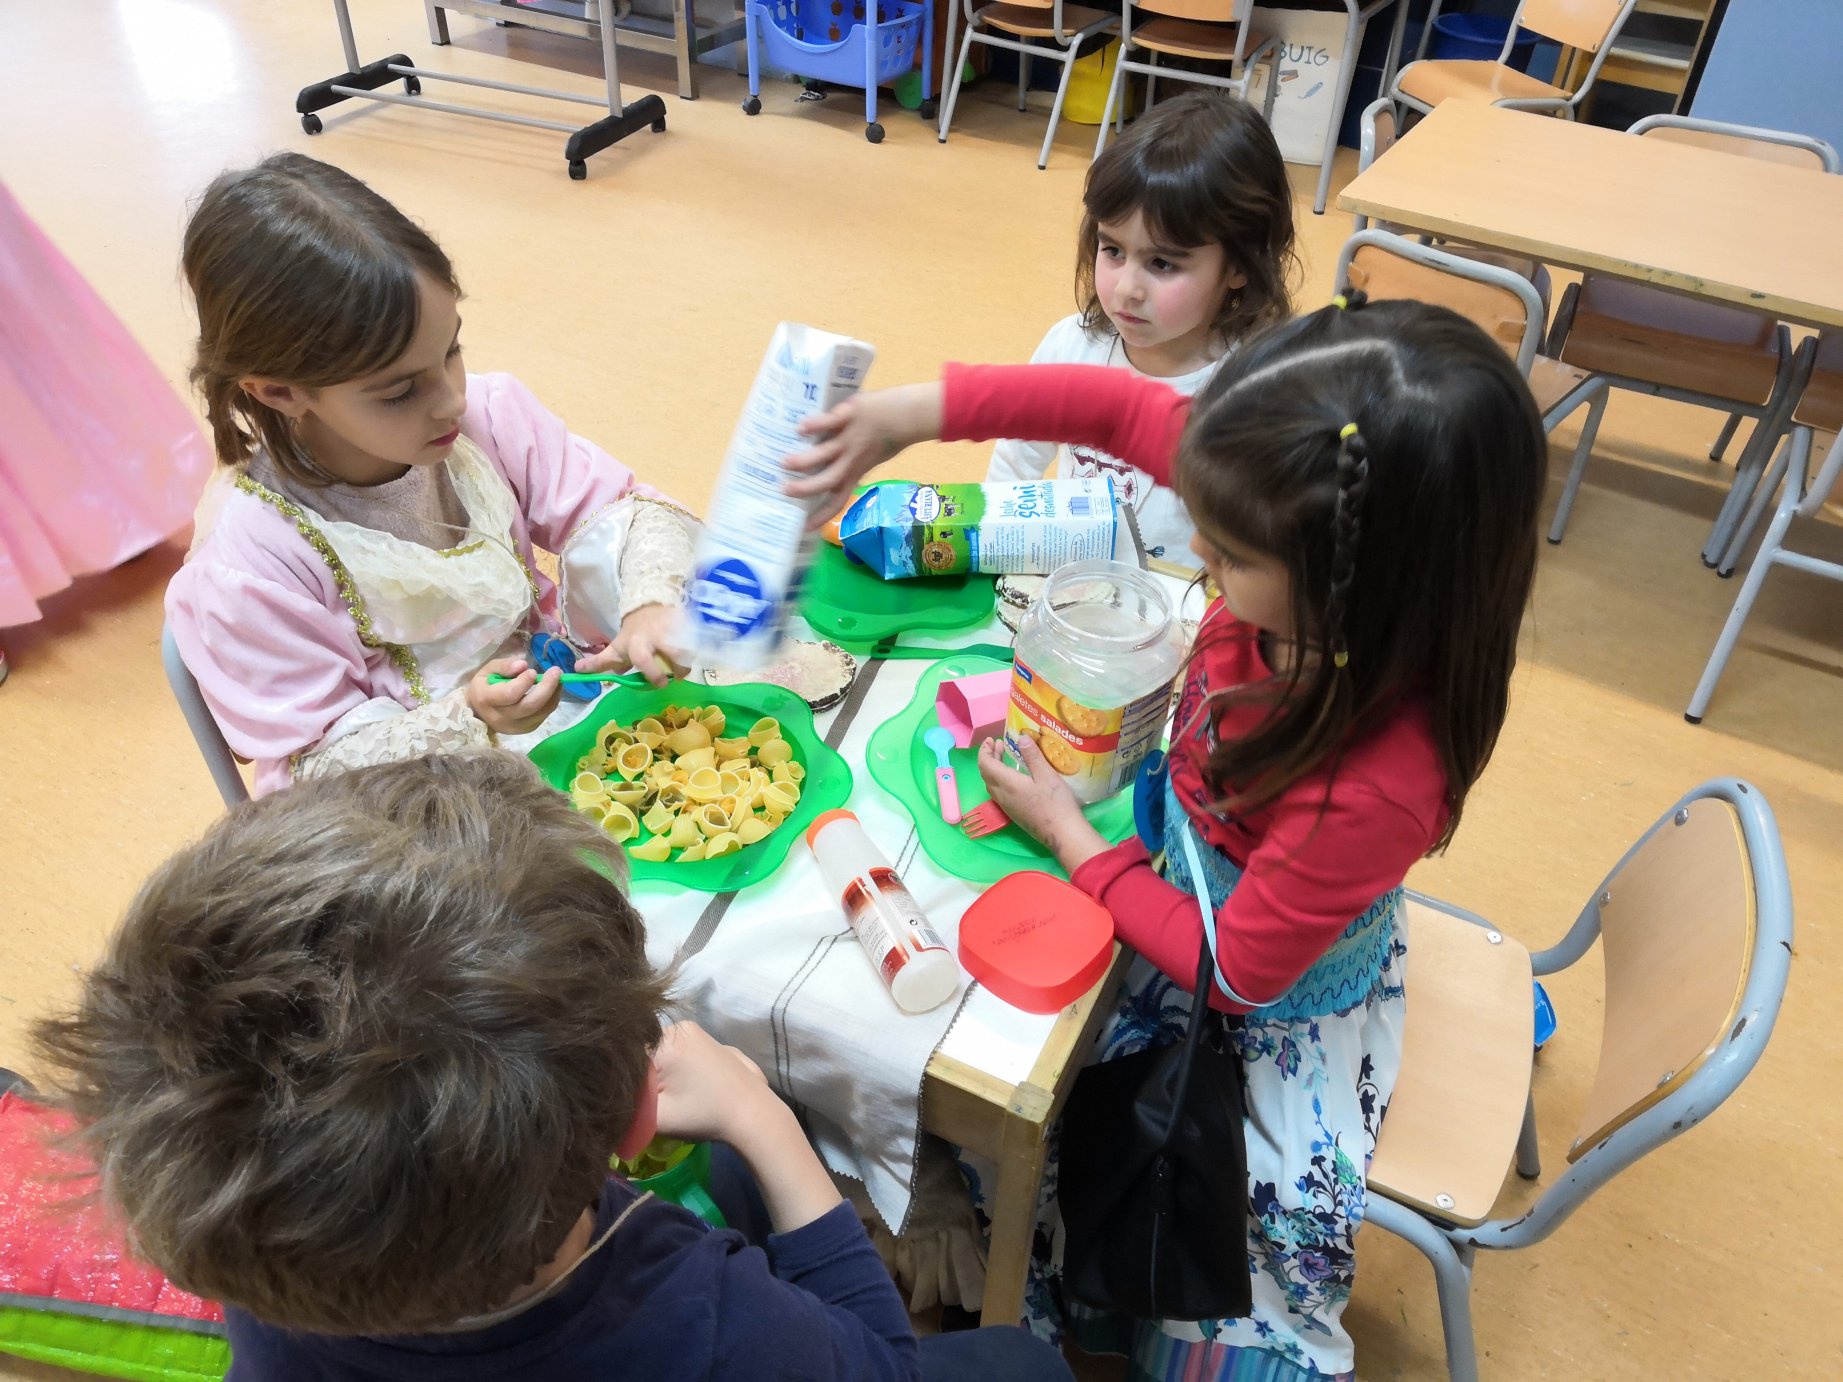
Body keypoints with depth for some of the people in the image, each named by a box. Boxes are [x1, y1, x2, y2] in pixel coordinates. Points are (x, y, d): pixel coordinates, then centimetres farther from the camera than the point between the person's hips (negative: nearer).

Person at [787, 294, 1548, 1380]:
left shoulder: (1377, 785, -41)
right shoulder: (1306, 573, -26)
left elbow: (1235, 969, -25)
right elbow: (1130, 408, -14)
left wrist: (1069, 834, -17)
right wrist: (919, 410, -18)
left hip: (1274, 1000, -6)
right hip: (1190, 893, 7)